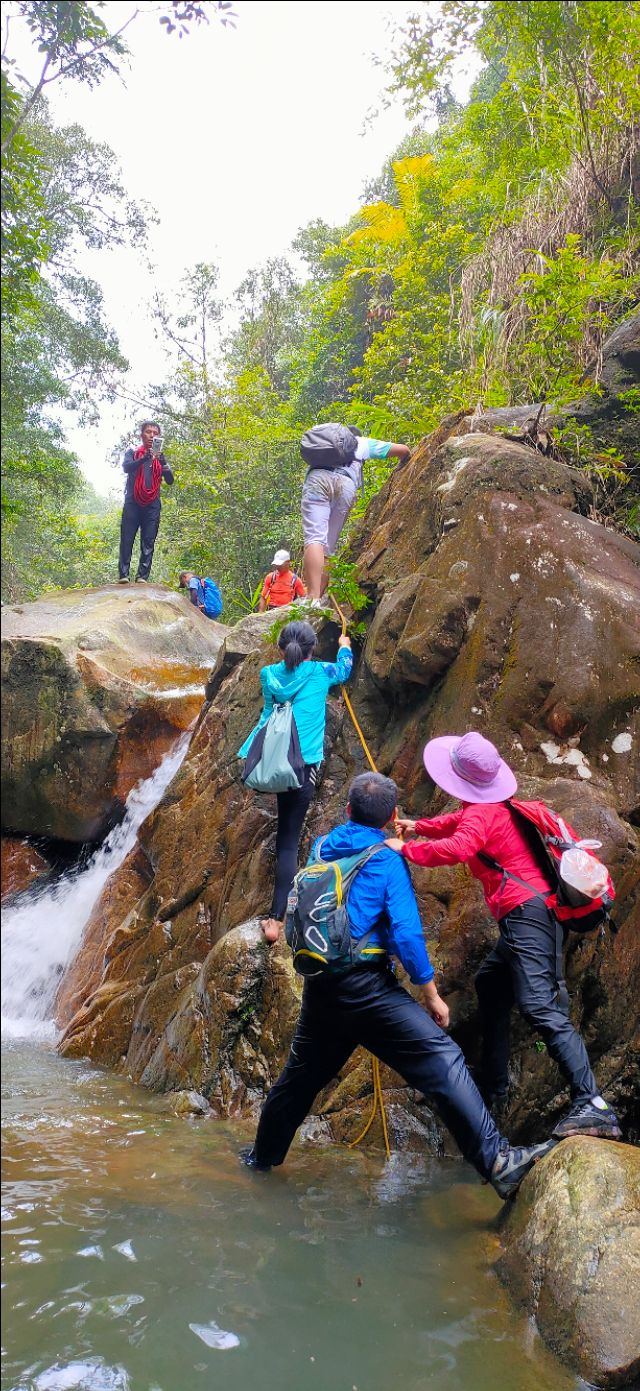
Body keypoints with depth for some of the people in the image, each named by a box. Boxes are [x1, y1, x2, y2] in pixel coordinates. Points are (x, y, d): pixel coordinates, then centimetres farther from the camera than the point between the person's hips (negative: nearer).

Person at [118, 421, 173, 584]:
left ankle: (142, 576, -6)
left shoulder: (160, 457, 17)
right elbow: (126, 467, -10)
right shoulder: (132, 453, 12)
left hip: (152, 505, 2)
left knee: (148, 543, -4)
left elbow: (170, 480, 5)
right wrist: (146, 458, -24)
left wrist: (162, 460, -12)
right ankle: (123, 575, -10)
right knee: (127, 540, -9)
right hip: (132, 503, -2)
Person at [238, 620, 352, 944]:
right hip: (301, 764, -3)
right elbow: (345, 668, 29)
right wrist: (345, 647, 49)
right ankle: (276, 918, -8)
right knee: (289, 841, -3)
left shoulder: (269, 674, 11)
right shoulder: (320, 672, 5)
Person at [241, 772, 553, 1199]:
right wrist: (432, 994, -3)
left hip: (319, 987, 7)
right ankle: (496, 1160, -16)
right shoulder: (387, 860, -5)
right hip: (366, 986, -6)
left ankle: (263, 1156, 40)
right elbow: (405, 932, -13)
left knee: (301, 1075, 24)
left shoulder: (322, 848, 11)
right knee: (442, 1060, -8)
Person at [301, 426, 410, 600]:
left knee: (315, 538, -17)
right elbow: (403, 449, 32)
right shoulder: (364, 443, 34)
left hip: (317, 477, 0)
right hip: (346, 483, 0)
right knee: (326, 547, 5)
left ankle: (313, 599, -37)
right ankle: (316, 599, -10)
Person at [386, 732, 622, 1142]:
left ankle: (594, 1107, -29)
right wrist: (418, 826, 38)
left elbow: (457, 848, -29)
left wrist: (406, 849, -18)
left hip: (526, 911, -11)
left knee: (540, 1007, -20)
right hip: (534, 913, 11)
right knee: (491, 984, 23)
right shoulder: (494, 806, 20)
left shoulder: (480, 813, -9)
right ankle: (494, 1088, 28)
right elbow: (455, 823, 40)